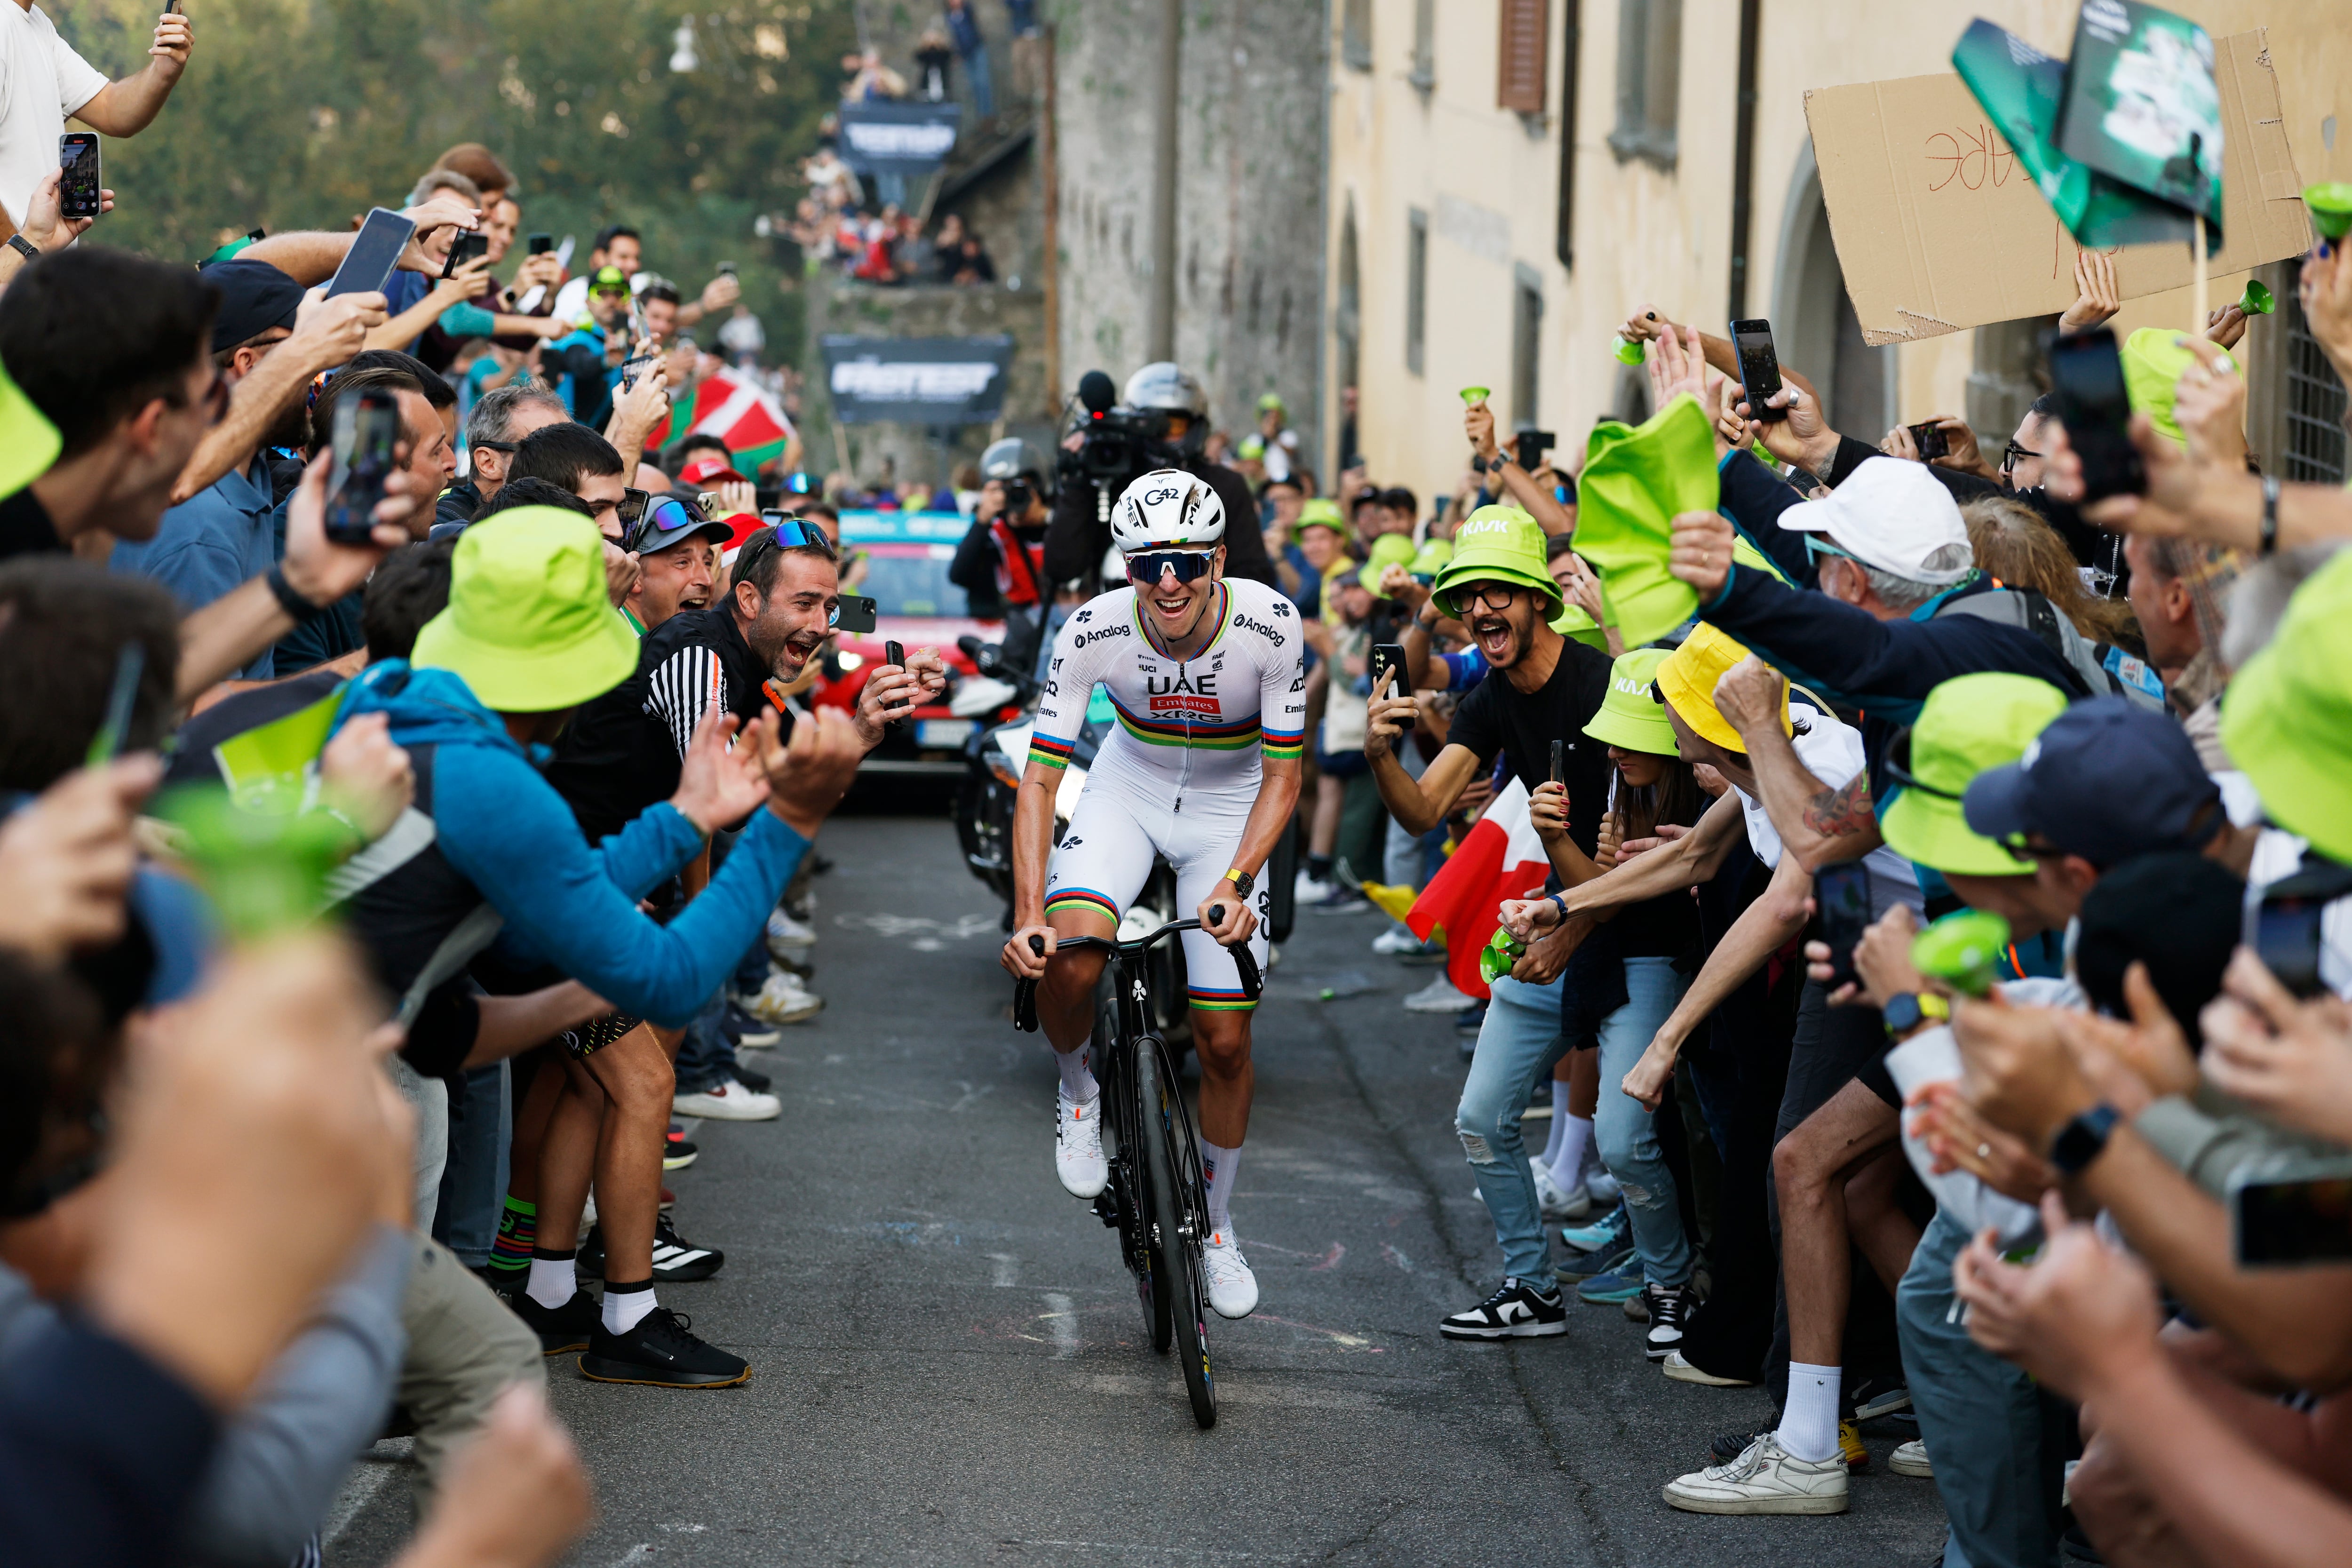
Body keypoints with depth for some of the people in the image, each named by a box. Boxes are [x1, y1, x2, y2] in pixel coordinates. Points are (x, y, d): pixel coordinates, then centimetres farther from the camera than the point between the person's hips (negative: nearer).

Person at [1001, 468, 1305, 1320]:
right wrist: (1029, 913, -33)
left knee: (1225, 1039, -1)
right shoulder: (1094, 630, -27)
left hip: (1230, 803, 0)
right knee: (1066, 958, -29)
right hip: (1131, 784, 0)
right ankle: (1079, 1092, 6)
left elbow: (1282, 775, -18)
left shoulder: (1270, 625, -28)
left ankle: (1216, 1226, 23)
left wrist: (1236, 883, -33)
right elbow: (1039, 777, -22)